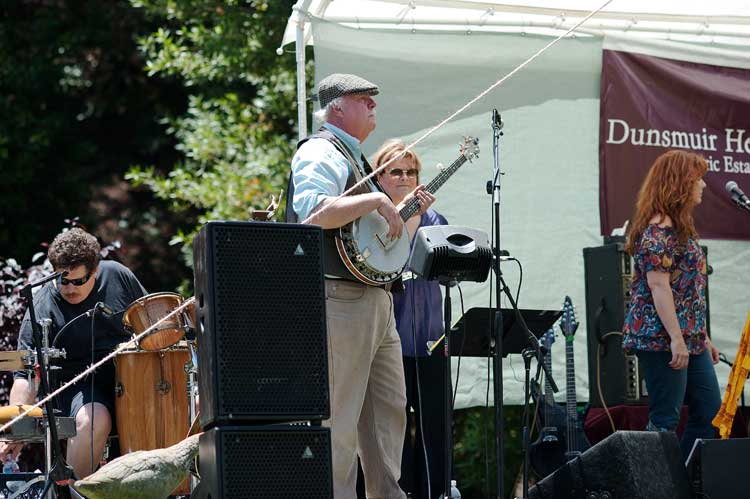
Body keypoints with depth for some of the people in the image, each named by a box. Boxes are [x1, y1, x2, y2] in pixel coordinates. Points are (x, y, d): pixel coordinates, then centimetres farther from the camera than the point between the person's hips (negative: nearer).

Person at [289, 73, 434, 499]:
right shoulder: (320, 152, -7)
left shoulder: (355, 159, 24)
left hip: (377, 299, 10)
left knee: (390, 407, 12)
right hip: (341, 299, -10)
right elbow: (315, 212, -26)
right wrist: (377, 200, -20)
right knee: (340, 417, -9)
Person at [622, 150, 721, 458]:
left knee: (709, 413, 9)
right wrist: (676, 339, -24)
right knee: (665, 420, -8)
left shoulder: (679, 227, 19)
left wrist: (703, 338, 22)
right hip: (660, 338, -11)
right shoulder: (658, 229, -13)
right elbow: (658, 285, -20)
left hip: (689, 341, 11)